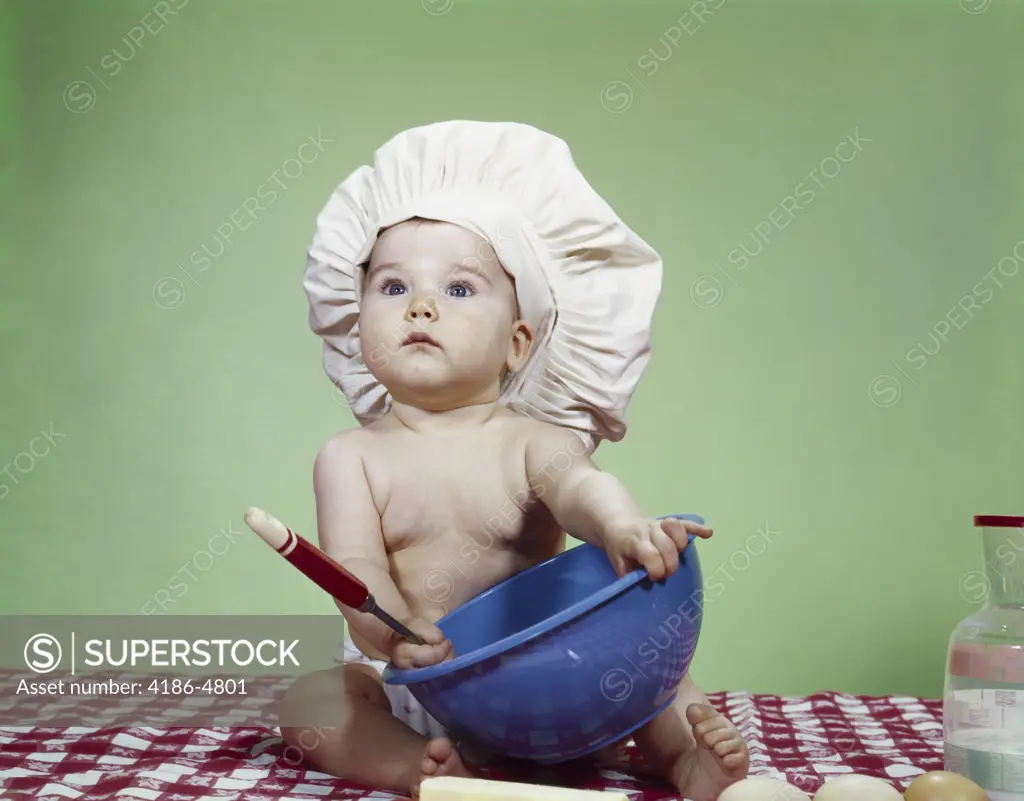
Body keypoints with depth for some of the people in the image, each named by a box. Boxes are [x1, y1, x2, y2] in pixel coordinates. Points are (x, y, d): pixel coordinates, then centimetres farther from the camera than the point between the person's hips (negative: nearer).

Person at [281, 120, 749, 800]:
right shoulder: (353, 457, -2)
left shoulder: (527, 442, -3)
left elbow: (576, 482, -26)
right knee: (304, 701, -22)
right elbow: (354, 568, -15)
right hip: (407, 690, 1)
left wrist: (621, 525, -52)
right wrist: (396, 635, -39)